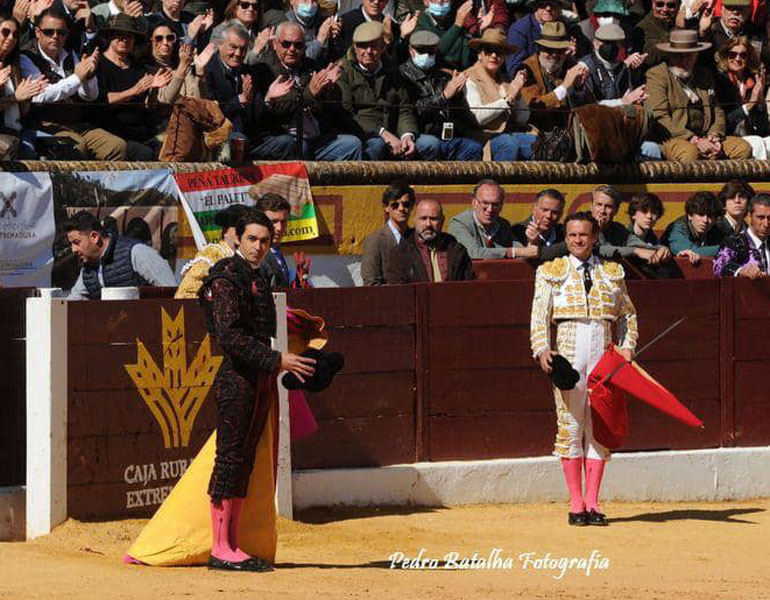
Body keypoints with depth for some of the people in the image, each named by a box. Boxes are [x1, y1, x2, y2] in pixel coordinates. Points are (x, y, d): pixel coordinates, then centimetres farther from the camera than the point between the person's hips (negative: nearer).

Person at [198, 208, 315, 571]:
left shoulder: (256, 279, 18)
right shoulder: (227, 278, -11)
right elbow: (230, 336, -20)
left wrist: (276, 365, 17)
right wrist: (277, 360, -20)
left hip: (259, 379, 9)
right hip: (235, 378, -9)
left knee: (244, 461, 9)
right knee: (230, 458, -8)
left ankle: (231, 546, 12)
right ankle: (220, 550, -7)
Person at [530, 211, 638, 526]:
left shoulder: (612, 272, 14)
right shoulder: (552, 272, 8)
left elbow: (627, 314, 17)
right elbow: (540, 315, 1)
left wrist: (627, 346, 2)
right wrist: (542, 350, -13)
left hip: (604, 351, 2)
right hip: (567, 349, -2)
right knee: (570, 425, -4)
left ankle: (592, 503, 4)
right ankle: (576, 504, 0)